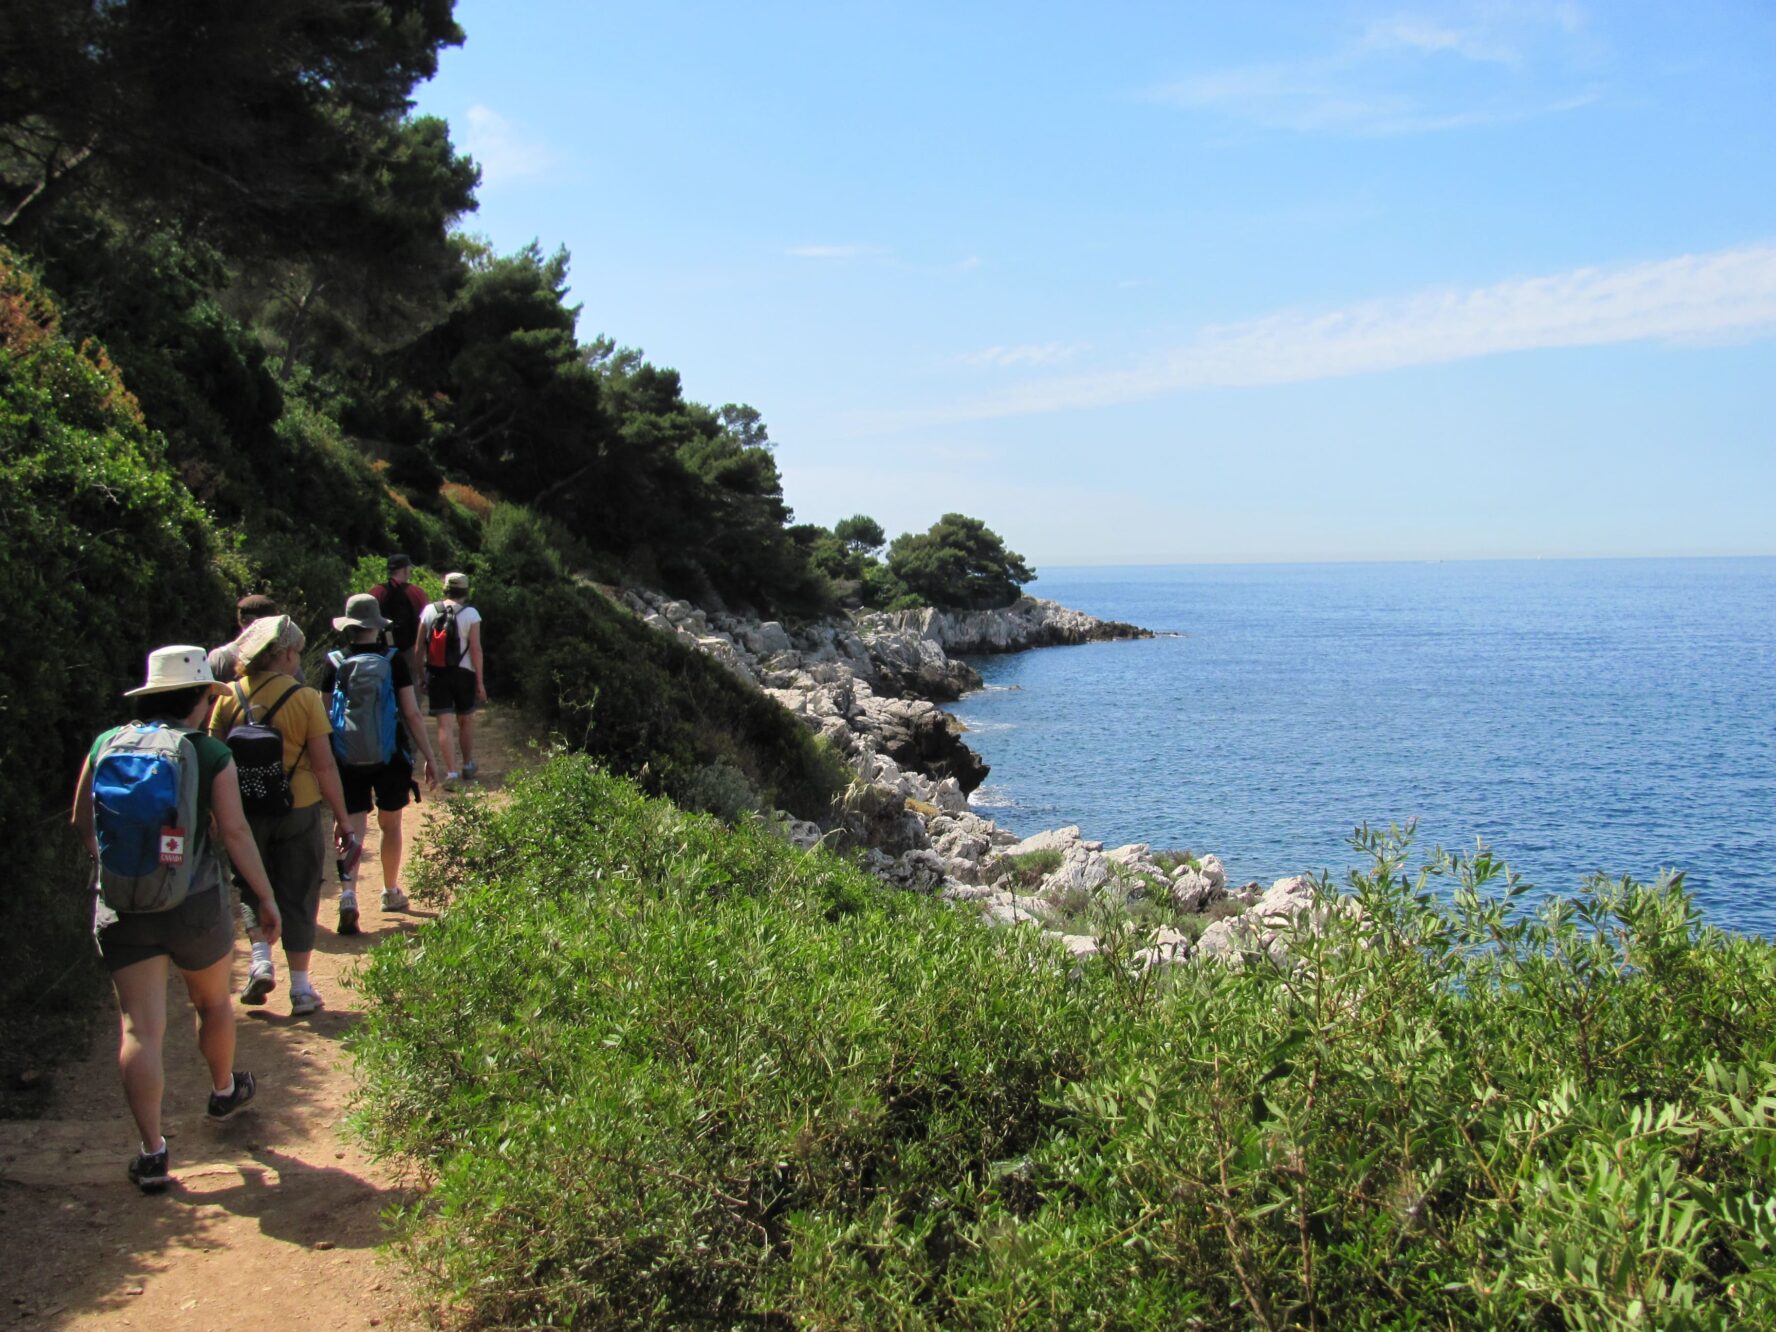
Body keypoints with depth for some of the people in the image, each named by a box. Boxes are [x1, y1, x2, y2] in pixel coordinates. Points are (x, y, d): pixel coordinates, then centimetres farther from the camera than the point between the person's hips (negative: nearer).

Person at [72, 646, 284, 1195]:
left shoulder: (106, 744, 1)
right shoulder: (211, 754, -8)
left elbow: (82, 820, 10)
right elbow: (234, 831, -10)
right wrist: (266, 897, -2)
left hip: (120, 906, 2)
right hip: (194, 905, -1)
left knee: (140, 1029, 1)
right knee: (214, 1003, 23)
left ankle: (152, 1152, 0)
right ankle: (224, 1090, 45)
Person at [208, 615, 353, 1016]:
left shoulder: (229, 698, -2)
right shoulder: (305, 698, -10)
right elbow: (324, 765, -10)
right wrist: (342, 817, -2)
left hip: (246, 813, 2)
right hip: (299, 811, -2)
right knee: (297, 899, 9)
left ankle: (261, 961, 4)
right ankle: (301, 989, 15)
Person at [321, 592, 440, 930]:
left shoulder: (335, 663, -3)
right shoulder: (394, 660, -7)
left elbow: (324, 715, 1)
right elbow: (411, 714, -7)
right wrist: (429, 757, -1)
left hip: (347, 760, 0)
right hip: (391, 758, 0)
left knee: (353, 827, 2)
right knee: (390, 825, 16)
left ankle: (347, 894, -17)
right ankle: (391, 893, 31)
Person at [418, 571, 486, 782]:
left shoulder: (429, 611, 1)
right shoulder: (470, 614, -7)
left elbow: (419, 645, 3)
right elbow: (475, 649, -11)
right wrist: (480, 681, -7)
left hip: (436, 674, 1)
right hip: (463, 673, -1)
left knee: (445, 725, -1)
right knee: (466, 720, 17)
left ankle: (451, 771, -8)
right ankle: (468, 765, 30)